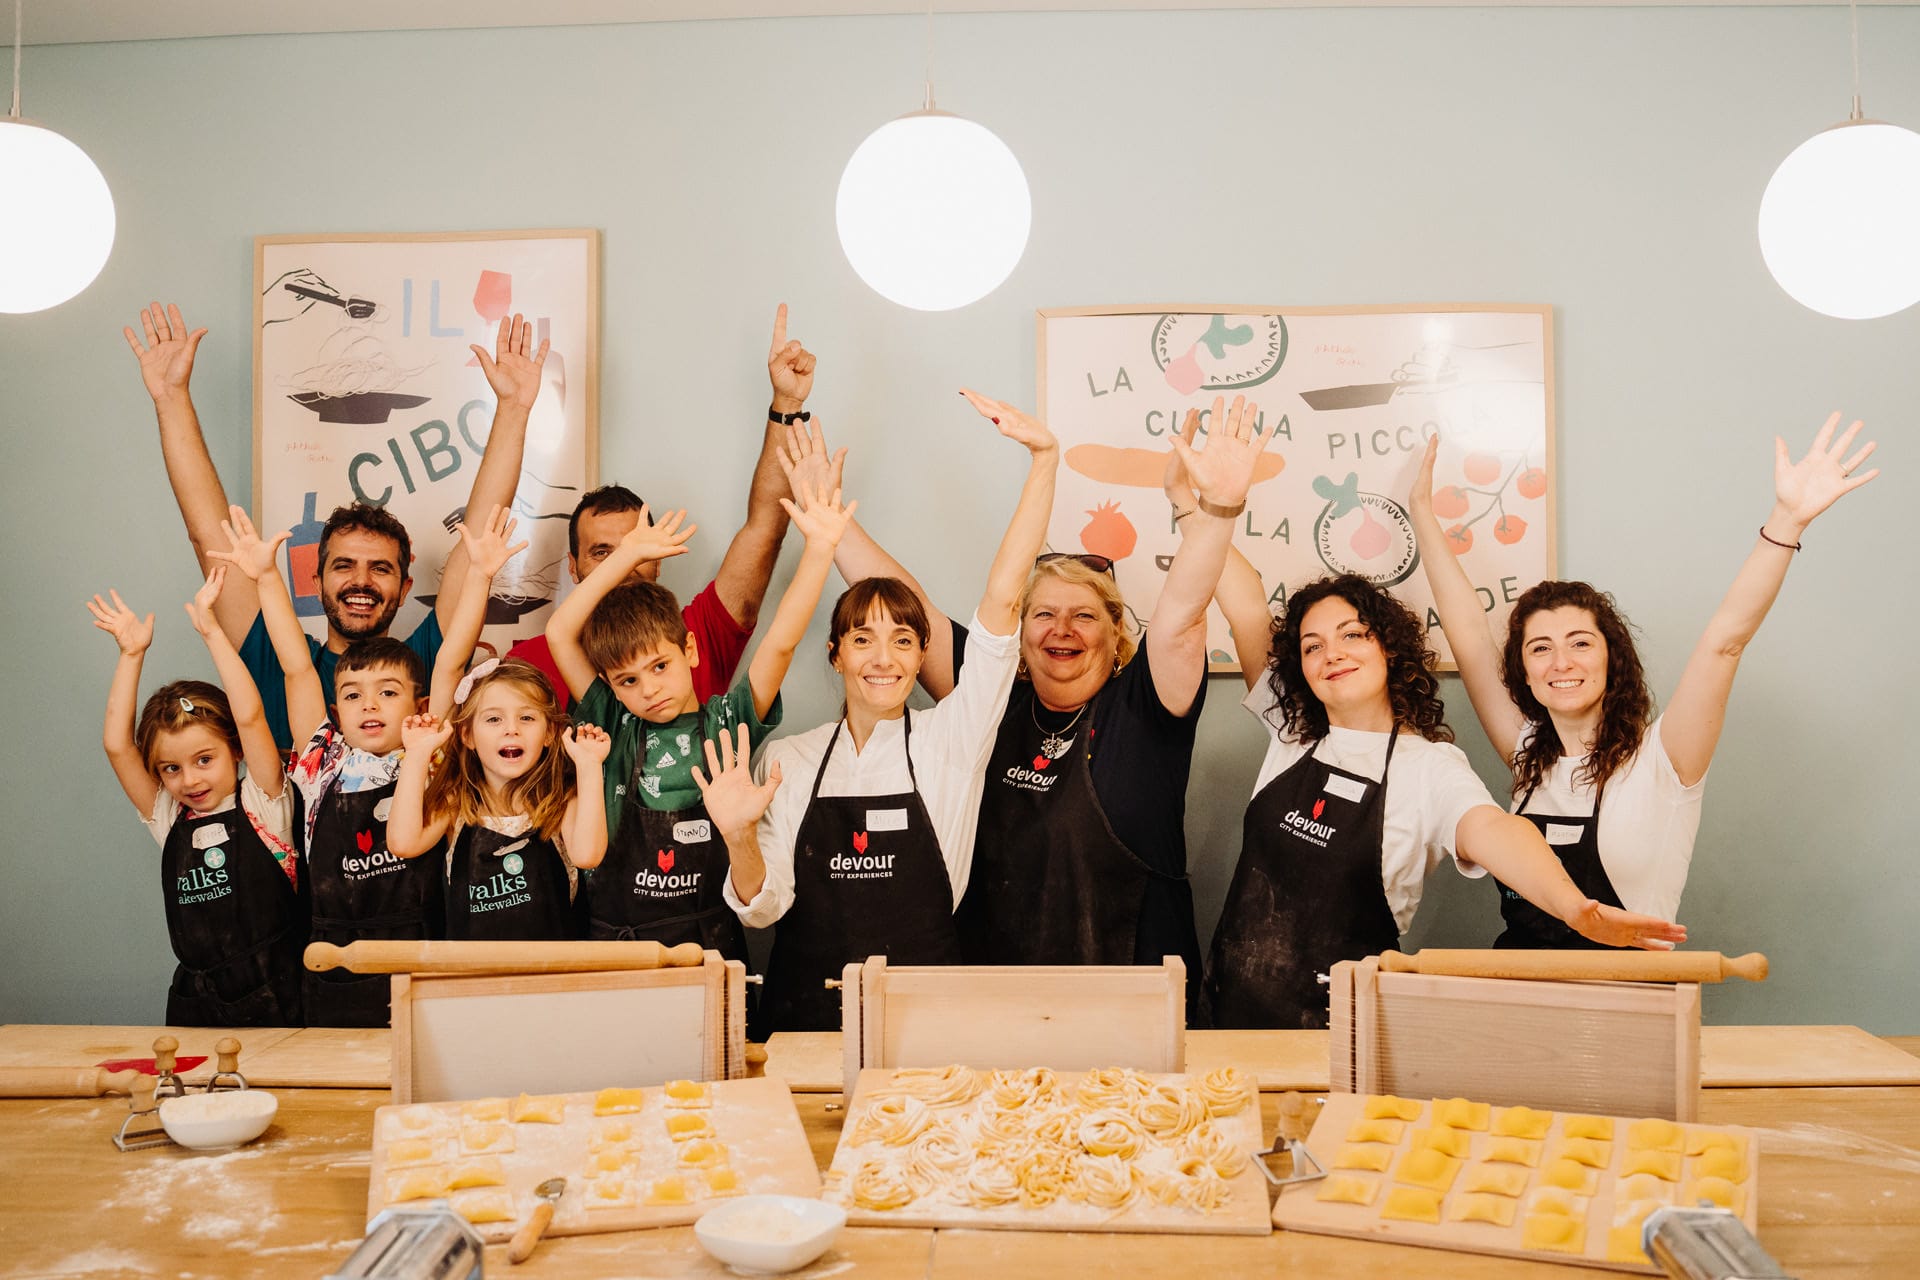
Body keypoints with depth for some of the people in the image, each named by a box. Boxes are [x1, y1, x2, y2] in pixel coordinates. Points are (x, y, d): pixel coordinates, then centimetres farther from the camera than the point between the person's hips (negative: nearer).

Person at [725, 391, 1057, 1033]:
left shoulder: (950, 741, 2)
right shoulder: (790, 758, 7)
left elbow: (1001, 597, -6)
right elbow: (764, 903, 5)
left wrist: (1043, 458, -11)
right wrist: (739, 836, -16)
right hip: (806, 1008, 1)